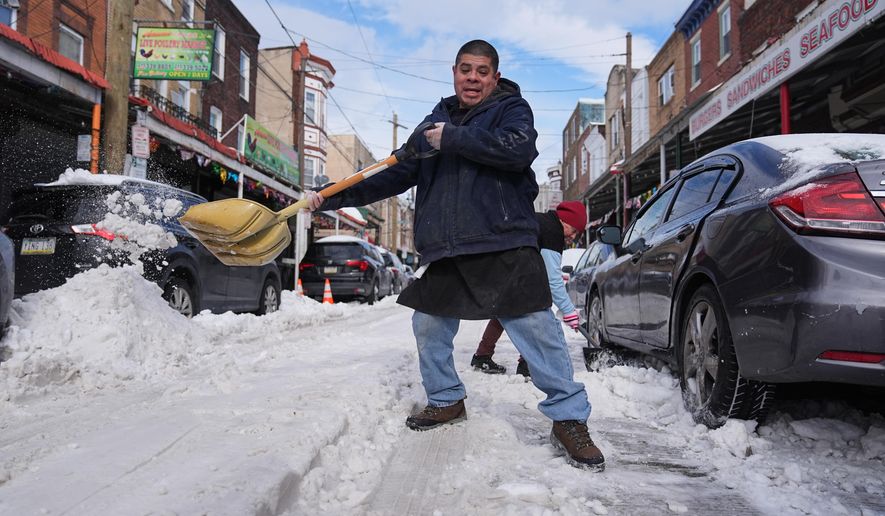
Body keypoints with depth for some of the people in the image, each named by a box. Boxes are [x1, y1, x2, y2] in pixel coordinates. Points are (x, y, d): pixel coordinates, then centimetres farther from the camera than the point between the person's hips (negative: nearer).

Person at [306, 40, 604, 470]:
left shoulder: (511, 108, 5)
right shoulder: (435, 122, 19)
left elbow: (519, 148, -19)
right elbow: (398, 176, 20)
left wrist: (453, 139, -14)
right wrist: (334, 198, 14)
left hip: (504, 245, -5)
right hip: (445, 250, 6)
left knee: (537, 329, -10)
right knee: (428, 326, 12)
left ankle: (568, 418, 4)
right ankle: (446, 400, 33)